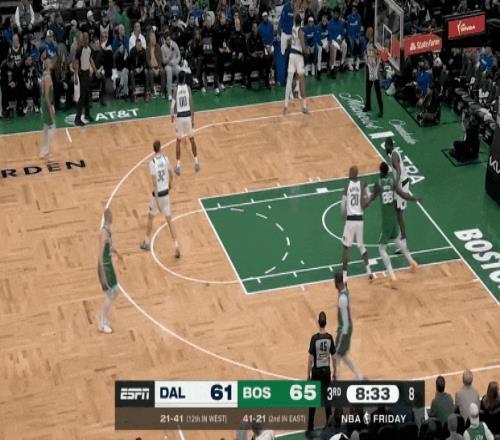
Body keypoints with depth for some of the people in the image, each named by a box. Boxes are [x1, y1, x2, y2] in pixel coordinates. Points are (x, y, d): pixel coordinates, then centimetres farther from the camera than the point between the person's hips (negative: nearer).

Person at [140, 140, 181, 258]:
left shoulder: (152, 162, -17)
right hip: (166, 192, 3)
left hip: (157, 193, -3)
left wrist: (157, 200, -18)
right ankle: (176, 245, -2)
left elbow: (154, 182, -19)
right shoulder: (165, 159, -4)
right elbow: (171, 175, 8)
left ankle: (147, 242, 31)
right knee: (169, 220, 7)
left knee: (150, 217, 18)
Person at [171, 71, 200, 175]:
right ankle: (196, 162, 22)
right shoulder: (188, 88, -7)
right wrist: (193, 119, 2)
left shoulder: (176, 90, -9)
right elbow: (191, 105, -6)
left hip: (179, 117, 0)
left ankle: (178, 165, 5)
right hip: (188, 116, 0)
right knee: (192, 139, 18)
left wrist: (172, 116, 10)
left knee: (178, 140, 11)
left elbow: (173, 106, -8)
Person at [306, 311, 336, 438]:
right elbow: (333, 357, 0)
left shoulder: (314, 338, -15)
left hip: (316, 371, -3)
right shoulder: (330, 337, -6)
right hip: (326, 370, 3)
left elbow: (310, 358, -12)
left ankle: (310, 428, 7)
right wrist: (334, 372, 13)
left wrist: (308, 374, -3)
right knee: (326, 398, 13)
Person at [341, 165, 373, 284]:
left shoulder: (347, 185, -5)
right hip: (360, 219, 3)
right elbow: (363, 205, -8)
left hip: (350, 219, -3)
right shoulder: (362, 185, 0)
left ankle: (344, 276, -3)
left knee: (346, 247, 3)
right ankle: (369, 271, 18)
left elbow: (343, 205, -4)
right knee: (361, 245, 21)